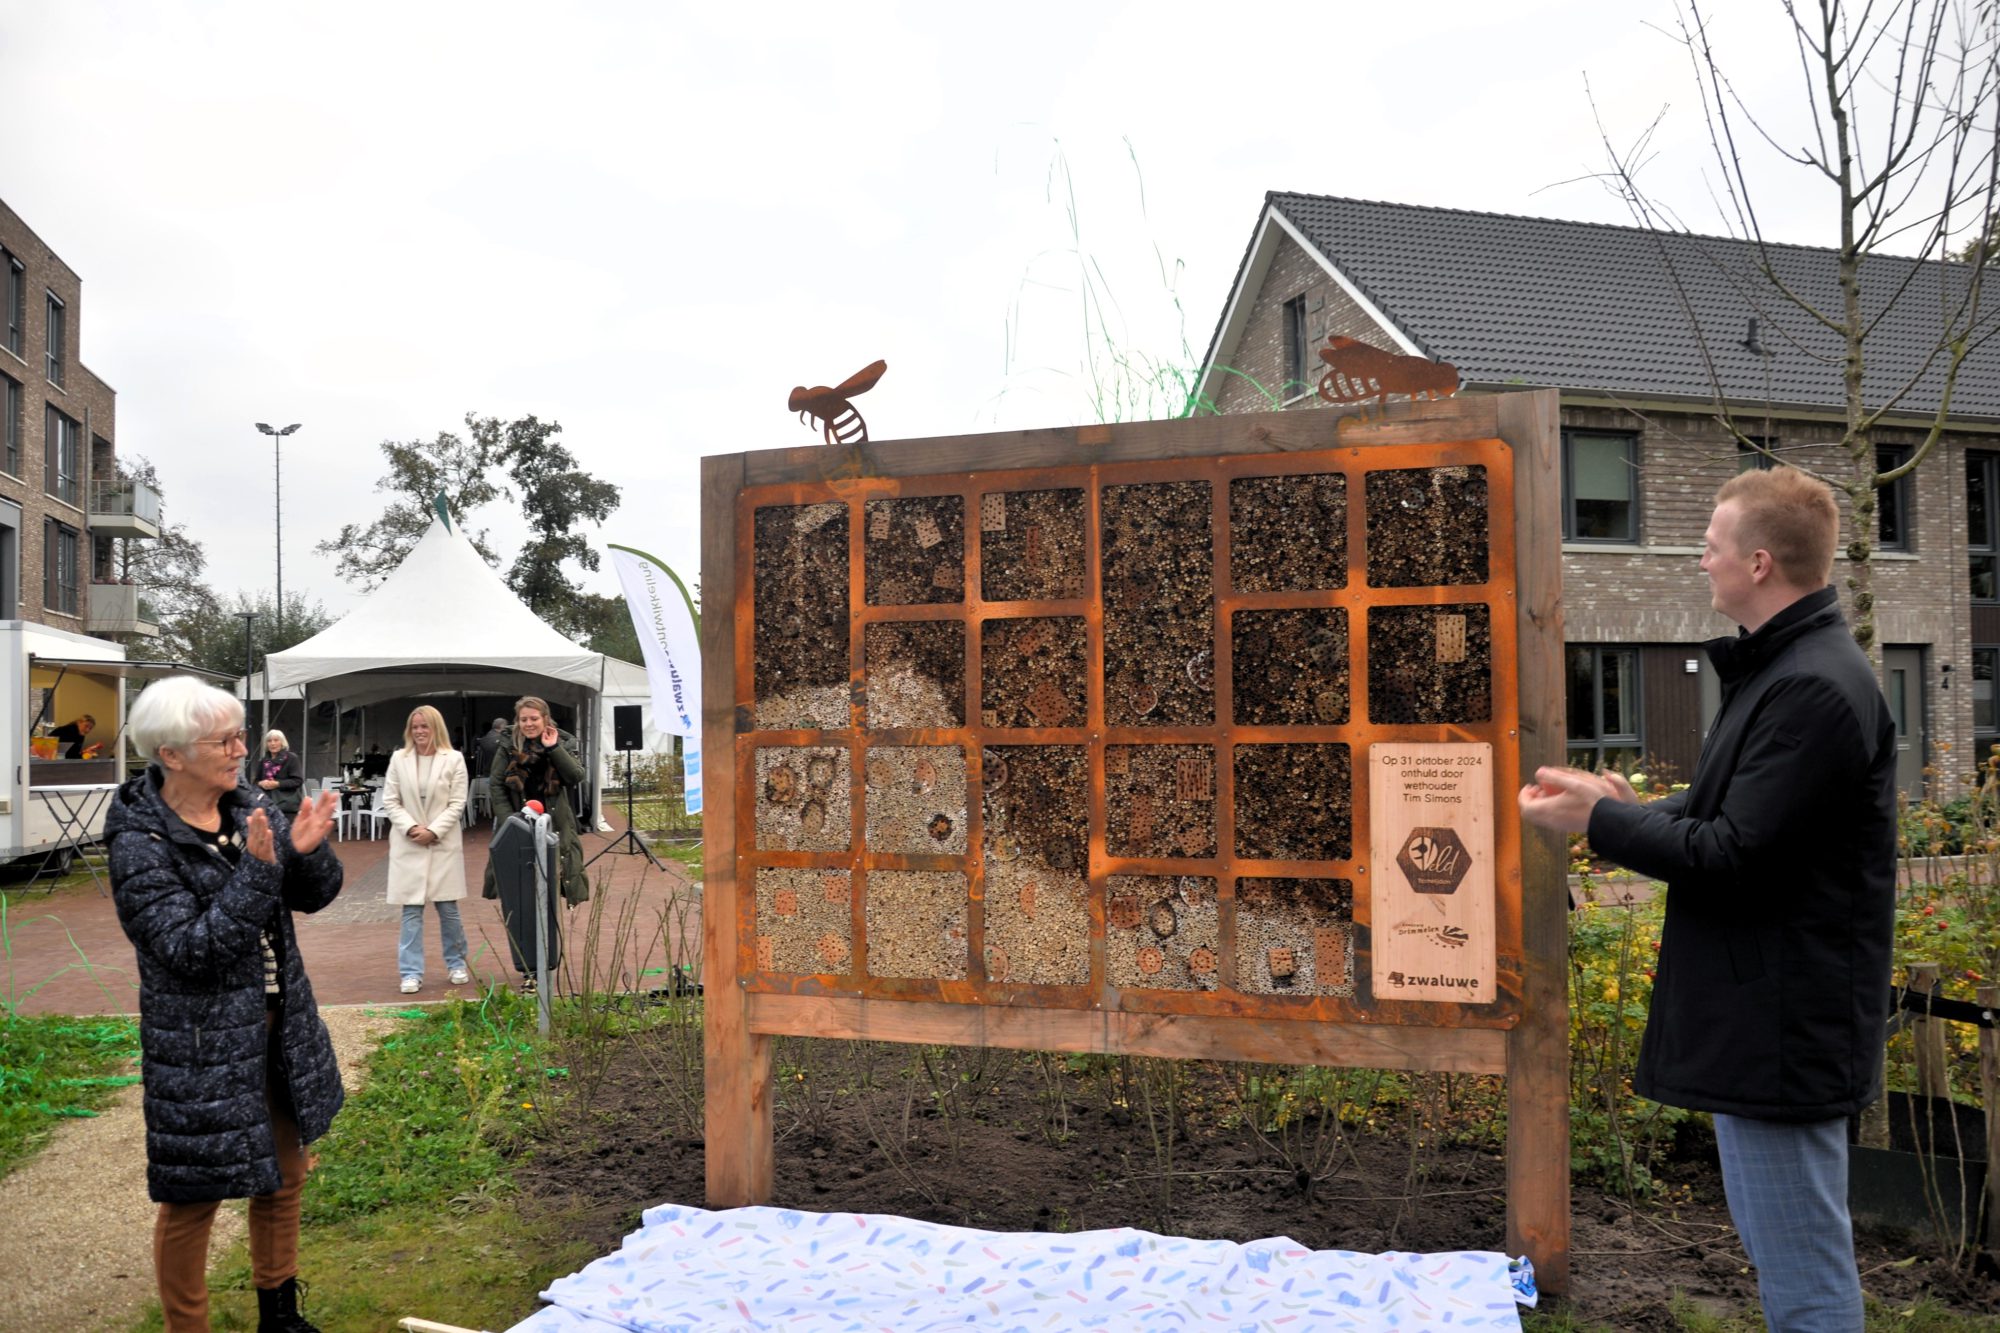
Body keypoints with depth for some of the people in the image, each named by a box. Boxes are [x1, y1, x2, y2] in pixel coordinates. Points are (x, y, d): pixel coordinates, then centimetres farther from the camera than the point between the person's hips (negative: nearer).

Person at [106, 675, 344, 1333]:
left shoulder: (249, 805, -1)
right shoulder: (140, 843, -18)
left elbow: (313, 896, 2)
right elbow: (189, 947, -24)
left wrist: (307, 851, -19)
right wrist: (257, 872, -32)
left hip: (279, 1027, 7)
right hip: (202, 1048, -7)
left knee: (283, 1176, 21)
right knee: (195, 1196, 8)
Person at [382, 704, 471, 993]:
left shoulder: (454, 759, -1)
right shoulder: (399, 759, 3)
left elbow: (457, 803, -2)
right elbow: (390, 801, 3)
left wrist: (433, 831, -12)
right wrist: (411, 828, -10)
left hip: (443, 844, -1)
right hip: (408, 844, 1)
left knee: (448, 908, 5)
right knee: (411, 910, 2)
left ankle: (457, 964, 22)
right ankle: (412, 973, 7)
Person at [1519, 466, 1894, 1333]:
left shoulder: (1814, 689, -22)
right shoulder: (1784, 669, 12)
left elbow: (1734, 856, -23)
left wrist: (1597, 821, -12)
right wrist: (1624, 804, 8)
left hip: (1783, 1027, -11)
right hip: (1759, 1019, 11)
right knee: (1774, 1248, 24)